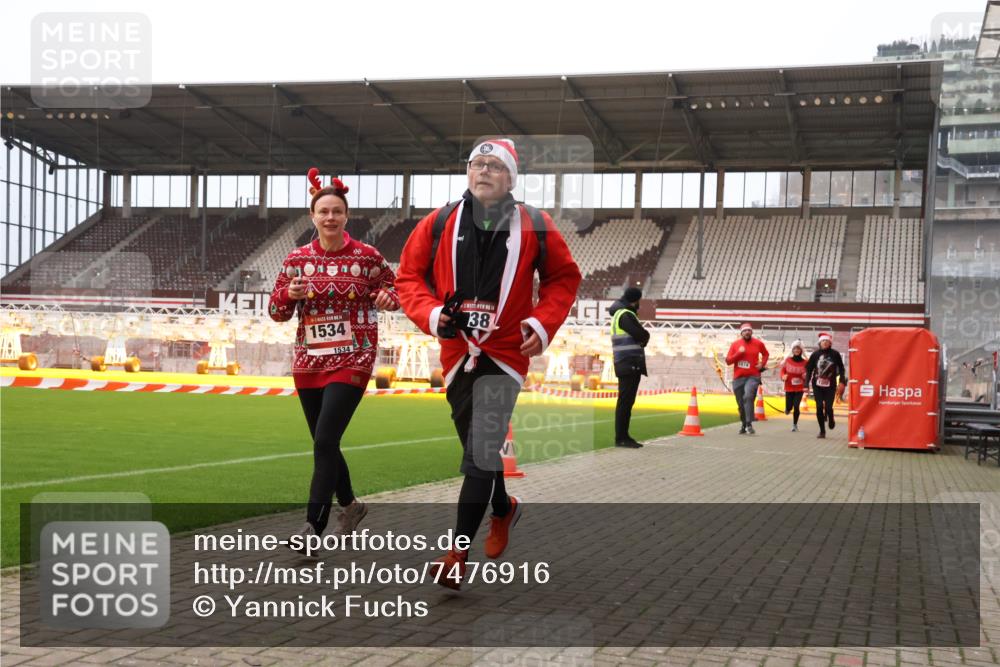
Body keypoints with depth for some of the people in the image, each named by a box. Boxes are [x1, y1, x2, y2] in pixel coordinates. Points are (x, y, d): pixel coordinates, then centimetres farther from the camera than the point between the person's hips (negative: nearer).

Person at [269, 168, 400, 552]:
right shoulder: (296, 260, 4)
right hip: (308, 362, 4)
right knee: (323, 444, 13)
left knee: (325, 442, -14)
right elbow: (277, 312, 9)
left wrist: (389, 298, -16)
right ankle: (350, 505, 36)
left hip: (351, 361, -4)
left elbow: (394, 288, 8)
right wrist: (289, 294, -13)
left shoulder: (367, 256, -4)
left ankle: (313, 527, -9)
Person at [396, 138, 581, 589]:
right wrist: (429, 313, -11)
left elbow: (564, 277, 9)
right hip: (455, 350, 3)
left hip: (505, 352, -3)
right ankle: (504, 510, 46)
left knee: (482, 454, -12)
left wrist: (544, 323, -5)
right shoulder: (439, 223, -1)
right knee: (476, 448, 18)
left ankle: (458, 555, -6)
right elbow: (409, 275, 6)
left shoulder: (535, 228, -3)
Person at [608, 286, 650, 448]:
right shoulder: (625, 315, -12)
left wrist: (641, 337, 0)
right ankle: (620, 438, -8)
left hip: (631, 365, 10)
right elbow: (643, 335, -17)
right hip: (629, 364, -10)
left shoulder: (620, 314, 21)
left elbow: (641, 337, 20)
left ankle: (624, 436, 14)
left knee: (627, 401, 11)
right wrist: (645, 335, 4)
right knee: (625, 400, -9)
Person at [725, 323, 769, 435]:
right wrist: (738, 353, -13)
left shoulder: (758, 343, 4)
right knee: (741, 404, 8)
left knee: (748, 397, -26)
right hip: (738, 378, 2)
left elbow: (766, 354, 24)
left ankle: (749, 424, -29)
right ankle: (743, 424, 27)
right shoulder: (735, 344, 4)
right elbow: (728, 361, 1)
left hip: (753, 376, -2)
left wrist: (762, 364, 6)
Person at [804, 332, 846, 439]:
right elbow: (809, 369, 5)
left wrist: (842, 382, -3)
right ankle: (822, 431, 10)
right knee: (819, 407, -3)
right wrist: (807, 384, 1)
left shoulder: (835, 354, -1)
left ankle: (831, 420, 27)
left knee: (828, 407, -9)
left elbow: (841, 369, 6)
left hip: (830, 386, -1)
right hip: (817, 385, 1)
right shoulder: (815, 354, 1)